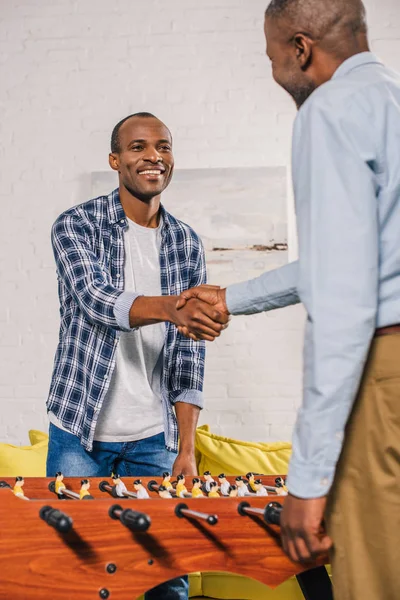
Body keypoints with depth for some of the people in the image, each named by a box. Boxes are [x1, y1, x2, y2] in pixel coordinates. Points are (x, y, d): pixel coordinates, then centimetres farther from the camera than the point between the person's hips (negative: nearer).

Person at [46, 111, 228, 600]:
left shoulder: (186, 244, 5)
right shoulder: (75, 226, -4)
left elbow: (188, 352, 5)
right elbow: (98, 301, -22)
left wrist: (186, 448, -1)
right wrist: (170, 306, -43)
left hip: (153, 438, 3)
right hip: (79, 431, -2)